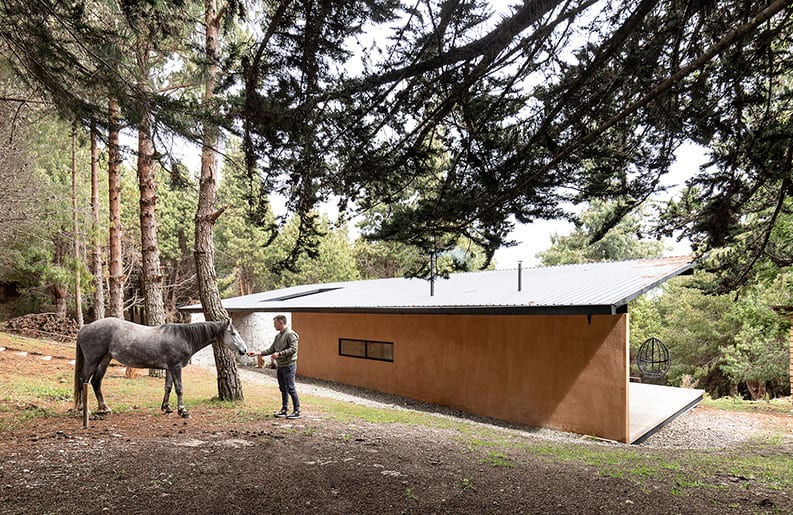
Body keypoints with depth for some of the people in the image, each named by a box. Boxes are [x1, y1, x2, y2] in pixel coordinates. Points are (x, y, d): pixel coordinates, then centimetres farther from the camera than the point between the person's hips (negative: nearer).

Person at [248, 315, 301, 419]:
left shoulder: (290, 334, -12)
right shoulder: (278, 336, 15)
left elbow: (293, 349, -20)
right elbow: (271, 349, 17)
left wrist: (279, 354, -22)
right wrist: (257, 353, 9)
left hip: (288, 366, -8)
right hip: (279, 366, 8)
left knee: (290, 388, -7)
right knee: (283, 389, 13)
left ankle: (297, 411, -1)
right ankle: (284, 409, 22)